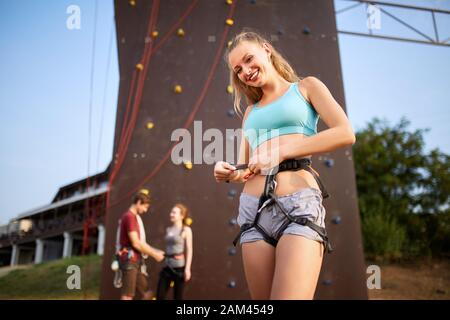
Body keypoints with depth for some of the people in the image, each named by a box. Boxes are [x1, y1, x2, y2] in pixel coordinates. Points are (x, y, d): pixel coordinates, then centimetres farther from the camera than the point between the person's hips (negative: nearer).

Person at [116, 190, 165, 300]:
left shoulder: (136, 217, 16)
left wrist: (156, 251, 12)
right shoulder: (129, 217, -15)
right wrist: (154, 255, -10)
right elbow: (136, 244, -20)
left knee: (146, 293, 11)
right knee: (128, 295, -6)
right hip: (129, 260, -10)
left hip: (136, 261, 10)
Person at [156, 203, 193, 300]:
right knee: (160, 295, 4)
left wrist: (187, 268, -15)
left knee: (178, 297, 4)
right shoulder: (168, 230, 10)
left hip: (179, 267, -5)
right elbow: (168, 248, 15)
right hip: (167, 267, 6)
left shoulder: (186, 230, -5)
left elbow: (189, 250, -9)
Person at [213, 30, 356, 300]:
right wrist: (229, 173, -3)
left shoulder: (307, 86, 13)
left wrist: (282, 152, -8)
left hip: (300, 205, -4)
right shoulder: (251, 111, 25)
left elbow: (346, 133, -2)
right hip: (253, 209, 5)